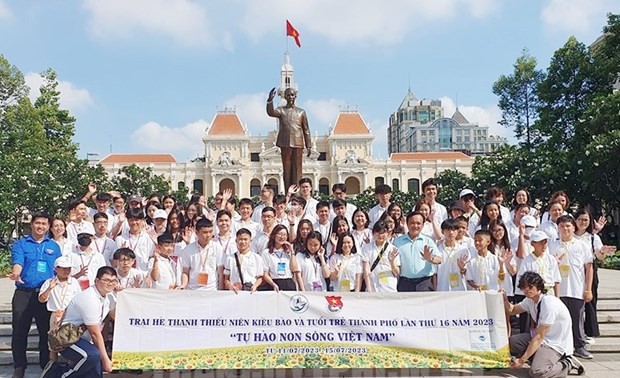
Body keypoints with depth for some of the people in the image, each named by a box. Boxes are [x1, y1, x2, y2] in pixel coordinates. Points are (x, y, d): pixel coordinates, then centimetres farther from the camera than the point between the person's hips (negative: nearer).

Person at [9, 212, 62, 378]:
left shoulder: (54, 246, 11)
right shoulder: (20, 244, 4)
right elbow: (17, 262, -15)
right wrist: (16, 273, -36)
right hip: (23, 294, -1)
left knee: (46, 331, 6)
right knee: (19, 331, 4)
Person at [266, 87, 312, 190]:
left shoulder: (301, 112, 13)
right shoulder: (281, 110, 9)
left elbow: (306, 130, 11)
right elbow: (271, 113, -13)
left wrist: (309, 146, 6)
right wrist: (270, 100, -29)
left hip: (298, 144, 1)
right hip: (285, 144, -1)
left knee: (297, 169, 0)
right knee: (287, 168, 1)